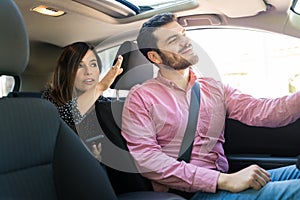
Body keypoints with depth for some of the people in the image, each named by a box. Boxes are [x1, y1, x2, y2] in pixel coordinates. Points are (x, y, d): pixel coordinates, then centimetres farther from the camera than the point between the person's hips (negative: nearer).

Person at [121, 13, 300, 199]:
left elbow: (261, 111, 0)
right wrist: (224, 180, -21)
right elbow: (145, 158, -15)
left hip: (224, 180, 6)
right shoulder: (141, 97, -3)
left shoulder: (214, 88, 13)